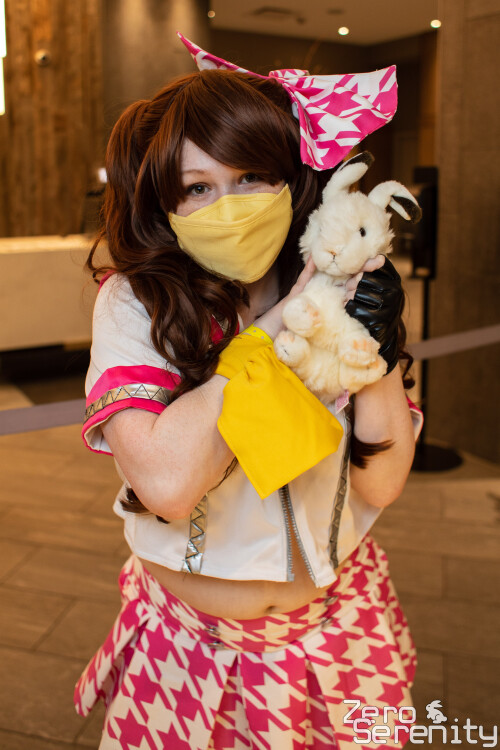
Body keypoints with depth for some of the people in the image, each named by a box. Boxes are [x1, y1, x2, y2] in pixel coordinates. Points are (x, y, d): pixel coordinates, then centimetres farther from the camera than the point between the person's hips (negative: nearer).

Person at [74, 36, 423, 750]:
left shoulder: (331, 287, -9)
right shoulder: (133, 306, -18)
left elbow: (380, 482, -11)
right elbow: (166, 483, -33)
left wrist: (374, 340, -23)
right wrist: (286, 324, -29)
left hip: (338, 623, 3)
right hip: (190, 639, -2)